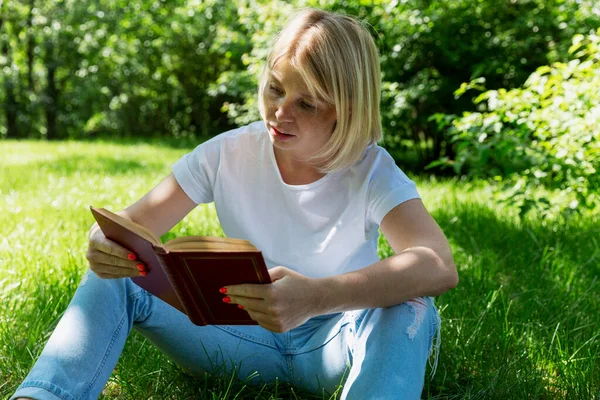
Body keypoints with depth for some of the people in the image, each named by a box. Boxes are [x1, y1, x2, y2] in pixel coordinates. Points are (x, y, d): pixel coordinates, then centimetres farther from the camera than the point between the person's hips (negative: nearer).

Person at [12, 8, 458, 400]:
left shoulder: (371, 172, -17)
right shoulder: (228, 154, -9)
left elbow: (441, 268, -36)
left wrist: (316, 296, -53)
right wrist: (107, 245, -35)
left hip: (329, 340, -2)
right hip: (246, 332, 2)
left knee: (409, 309, -35)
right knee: (116, 276, -15)